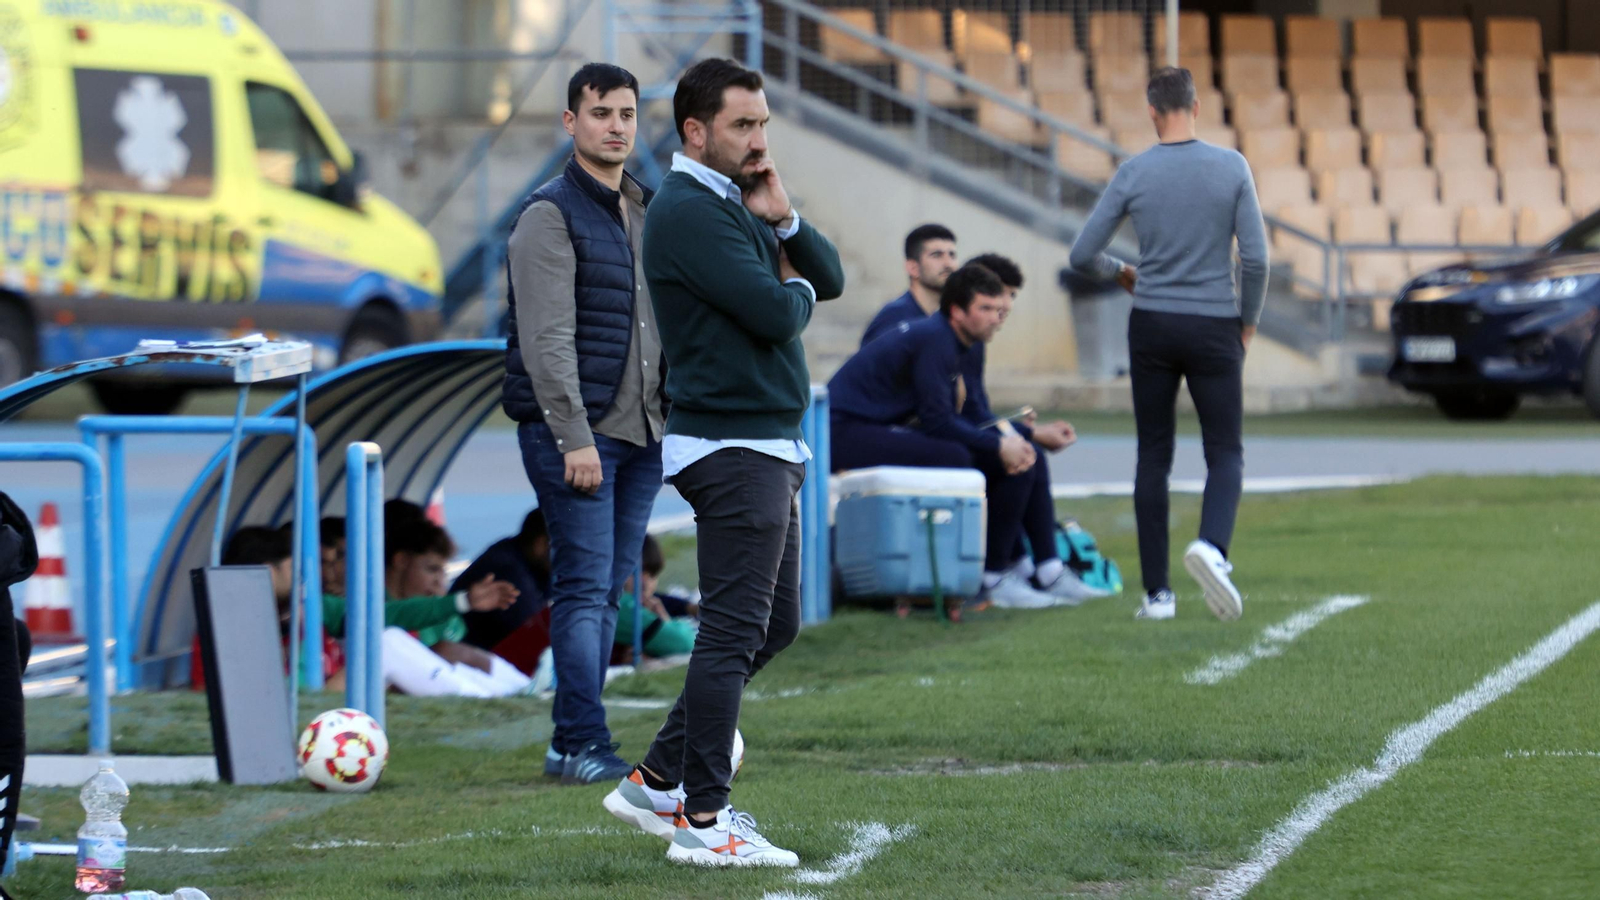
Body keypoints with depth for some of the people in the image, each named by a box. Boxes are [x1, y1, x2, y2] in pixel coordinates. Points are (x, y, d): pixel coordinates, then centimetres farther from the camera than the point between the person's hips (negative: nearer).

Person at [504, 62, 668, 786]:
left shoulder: (646, 212, 17)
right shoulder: (550, 215, -8)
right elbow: (547, 337, -15)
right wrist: (575, 439, -20)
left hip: (641, 430, 7)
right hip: (572, 429, -7)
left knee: (608, 591, 7)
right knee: (584, 588, -9)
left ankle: (575, 741, 12)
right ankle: (583, 746, -8)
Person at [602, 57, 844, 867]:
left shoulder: (735, 206, 17)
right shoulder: (688, 212, -14)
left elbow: (828, 278, 14)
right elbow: (775, 314, -22)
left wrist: (783, 221, -3)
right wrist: (793, 289, 1)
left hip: (766, 445, 10)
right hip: (733, 445, -10)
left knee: (773, 625, 15)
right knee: (736, 630, -10)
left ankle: (658, 782, 20)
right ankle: (702, 822, -8)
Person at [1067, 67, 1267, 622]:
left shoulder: (1133, 174, -5)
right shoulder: (1232, 168, -6)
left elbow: (1082, 256, -2)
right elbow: (1255, 257, -8)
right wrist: (1248, 322, 8)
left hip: (1152, 327, 1)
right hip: (1215, 328, -1)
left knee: (1154, 457, 10)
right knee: (1225, 453, 6)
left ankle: (1157, 592, 7)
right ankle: (1212, 545, -25)